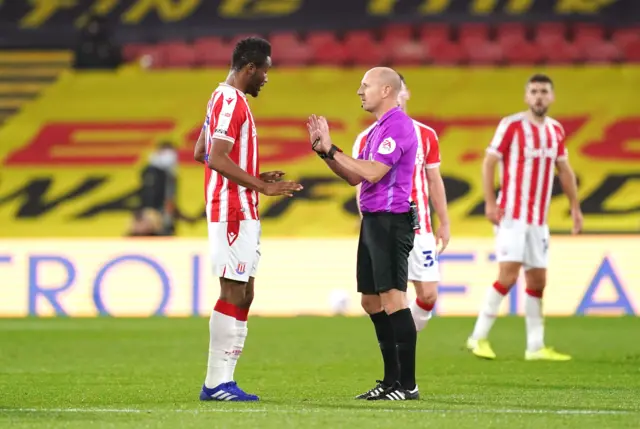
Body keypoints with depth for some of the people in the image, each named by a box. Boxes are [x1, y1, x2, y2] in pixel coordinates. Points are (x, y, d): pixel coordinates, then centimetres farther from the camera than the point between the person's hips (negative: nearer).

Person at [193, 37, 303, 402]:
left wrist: (255, 178, 19)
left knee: (243, 295, 10)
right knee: (234, 293, -9)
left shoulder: (226, 99, 17)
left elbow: (201, 153, 23)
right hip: (233, 211, -10)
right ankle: (217, 383, -7)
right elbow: (216, 158, -23)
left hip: (241, 213, 10)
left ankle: (222, 381, 10)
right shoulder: (231, 102, -14)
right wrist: (263, 187, -21)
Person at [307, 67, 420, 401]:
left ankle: (407, 385, -12)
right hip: (373, 220, 11)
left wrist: (331, 150, -14)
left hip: (390, 220, -11)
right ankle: (392, 381, 16)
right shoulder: (378, 129, 19)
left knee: (392, 299, -12)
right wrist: (323, 150, 11)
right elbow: (355, 177, 20)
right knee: (371, 301, 11)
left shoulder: (398, 125, -12)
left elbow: (373, 172, -21)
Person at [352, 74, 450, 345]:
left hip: (419, 228, 2)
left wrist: (444, 224, 10)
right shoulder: (366, 138, 0)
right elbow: (362, 186, -2)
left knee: (428, 295, -3)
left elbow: (434, 181, 13)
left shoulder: (426, 135, 8)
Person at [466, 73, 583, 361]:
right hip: (512, 214, -6)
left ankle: (535, 347, 12)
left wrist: (575, 207, 14)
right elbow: (489, 162, -7)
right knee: (508, 275, -14)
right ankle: (478, 337, -6)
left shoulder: (556, 130, 10)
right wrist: (489, 202, -16)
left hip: (538, 219, 6)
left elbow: (564, 169, 19)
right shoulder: (511, 126, -7)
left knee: (537, 281, 7)